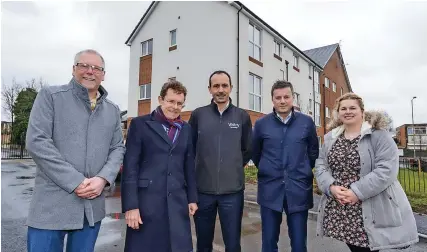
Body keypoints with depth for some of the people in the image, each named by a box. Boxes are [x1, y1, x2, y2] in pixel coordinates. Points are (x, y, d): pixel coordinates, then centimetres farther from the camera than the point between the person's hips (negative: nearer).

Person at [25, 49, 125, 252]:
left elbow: (118, 148, 9)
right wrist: (76, 182, -15)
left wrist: (103, 178, -10)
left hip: (92, 206, 4)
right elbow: (36, 141, -10)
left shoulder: (112, 110, 11)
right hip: (52, 206, -3)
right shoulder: (50, 95, -1)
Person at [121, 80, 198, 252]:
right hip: (146, 202, -3)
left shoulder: (186, 129, 10)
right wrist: (130, 205, -11)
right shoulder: (140, 124, -3)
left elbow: (189, 166, 13)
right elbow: (130, 166, -7)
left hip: (177, 203, 4)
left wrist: (192, 198, 11)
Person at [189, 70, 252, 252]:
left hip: (232, 190, 0)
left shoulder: (242, 116, 1)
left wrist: (234, 168, 7)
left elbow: (248, 150, 10)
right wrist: (205, 167, 7)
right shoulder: (198, 114, 0)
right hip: (203, 190, 1)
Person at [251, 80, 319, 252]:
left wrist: (303, 171, 12)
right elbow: (255, 153, 12)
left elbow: (314, 151, 13)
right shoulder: (261, 124, -1)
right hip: (270, 190, 0)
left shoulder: (307, 122, 1)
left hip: (299, 190, 0)